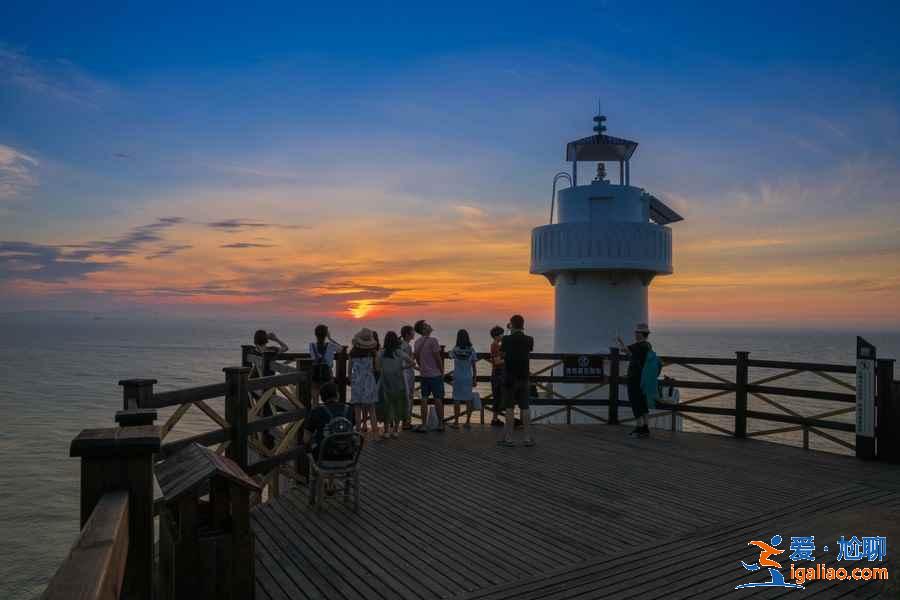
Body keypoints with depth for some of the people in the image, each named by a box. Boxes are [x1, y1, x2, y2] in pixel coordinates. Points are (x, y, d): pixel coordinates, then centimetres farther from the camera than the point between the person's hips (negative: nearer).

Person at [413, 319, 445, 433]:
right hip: (435, 374, -5)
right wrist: (442, 372, -2)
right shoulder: (433, 340, -15)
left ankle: (424, 425, 9)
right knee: (438, 399, 4)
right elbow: (438, 358, -13)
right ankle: (440, 424, 11)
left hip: (424, 375, 5)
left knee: (424, 399, 8)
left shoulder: (417, 342, 5)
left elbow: (417, 358, 11)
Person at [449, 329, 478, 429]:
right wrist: (474, 379, 7)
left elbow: (451, 356, 20)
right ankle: (468, 422, 11)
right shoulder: (471, 350, -4)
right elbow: (474, 367, 0)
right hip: (468, 378, 1)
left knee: (456, 400, 4)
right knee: (468, 400, 7)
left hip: (457, 378, -1)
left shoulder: (455, 349, -5)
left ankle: (456, 422, 6)